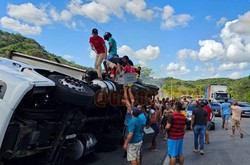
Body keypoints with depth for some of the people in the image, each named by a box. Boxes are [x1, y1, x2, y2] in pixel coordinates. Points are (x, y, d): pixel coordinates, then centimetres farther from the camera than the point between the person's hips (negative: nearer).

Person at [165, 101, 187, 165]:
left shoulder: (172, 115, -17)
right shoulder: (184, 117, 4)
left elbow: (167, 127, -21)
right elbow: (185, 128, 11)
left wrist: (166, 128, 1)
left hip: (172, 137, -6)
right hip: (180, 137, 7)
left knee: (173, 155, 0)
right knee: (180, 154, 16)